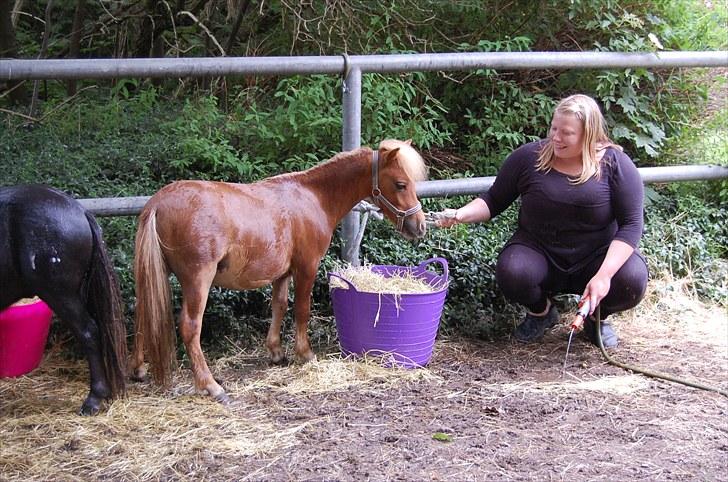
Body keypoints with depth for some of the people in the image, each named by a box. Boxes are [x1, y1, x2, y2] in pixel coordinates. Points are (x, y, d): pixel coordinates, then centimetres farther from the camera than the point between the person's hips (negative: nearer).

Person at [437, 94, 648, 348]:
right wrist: (461, 215, -18)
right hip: (539, 252, 1)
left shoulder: (615, 164, -10)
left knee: (632, 280, -31)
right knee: (512, 272, -33)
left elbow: (631, 224, -14)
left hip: (596, 255, 0)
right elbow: (494, 201, 3)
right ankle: (541, 312, 5)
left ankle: (597, 316, 7)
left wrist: (604, 274, -27)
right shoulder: (529, 157, -6)